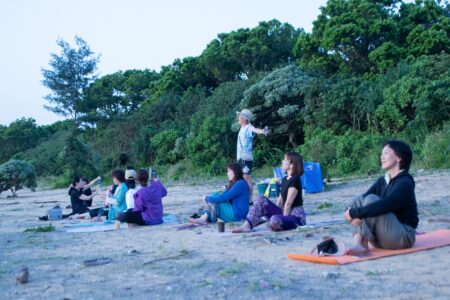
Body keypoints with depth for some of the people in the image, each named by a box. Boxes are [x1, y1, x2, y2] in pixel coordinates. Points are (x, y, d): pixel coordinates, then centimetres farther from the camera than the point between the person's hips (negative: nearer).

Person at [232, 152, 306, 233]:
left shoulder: (295, 180, -15)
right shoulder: (285, 179, 12)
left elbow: (288, 203, -17)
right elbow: (280, 201, 10)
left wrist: (283, 219, -16)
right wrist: (274, 212, 1)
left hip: (296, 216, -9)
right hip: (286, 213, 9)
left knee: (275, 220, -39)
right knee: (261, 199, -2)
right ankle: (247, 225, -9)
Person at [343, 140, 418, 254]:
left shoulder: (405, 183, -15)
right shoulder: (382, 181, 8)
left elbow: (382, 206, -30)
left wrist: (354, 213, -25)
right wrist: (353, 213, -23)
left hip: (403, 237, -7)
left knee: (371, 200, -22)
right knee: (358, 200, -9)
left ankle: (364, 243, -18)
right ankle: (359, 244, -25)